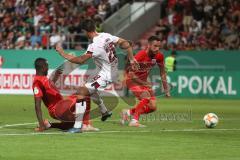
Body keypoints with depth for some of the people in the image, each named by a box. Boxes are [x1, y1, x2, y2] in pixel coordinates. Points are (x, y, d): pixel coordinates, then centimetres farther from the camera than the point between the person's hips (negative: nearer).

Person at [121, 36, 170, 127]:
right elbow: (131, 74, -24)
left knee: (152, 107, -1)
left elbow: (162, 73, 4)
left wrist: (166, 89, 3)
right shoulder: (140, 55, -28)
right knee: (146, 96, -30)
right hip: (132, 79, -7)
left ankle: (128, 112, 17)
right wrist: (144, 83, -27)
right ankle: (134, 121, -22)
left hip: (143, 81, 7)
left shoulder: (159, 56, -10)